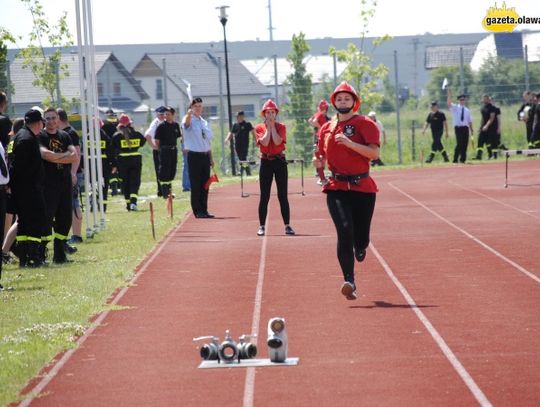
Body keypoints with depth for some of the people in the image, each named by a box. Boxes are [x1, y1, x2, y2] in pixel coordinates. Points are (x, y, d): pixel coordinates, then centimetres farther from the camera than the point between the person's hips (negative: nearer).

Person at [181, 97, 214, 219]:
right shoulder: (190, 120, -5)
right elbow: (186, 123, -31)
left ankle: (204, 210, 16)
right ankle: (197, 211, 0)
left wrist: (211, 158, 15)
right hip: (194, 155, -6)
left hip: (205, 155, 6)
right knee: (196, 185, -4)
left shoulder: (204, 122, 14)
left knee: (205, 185, 9)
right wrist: (189, 113, -54)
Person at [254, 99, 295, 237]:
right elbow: (265, 142, -13)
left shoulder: (281, 127, 3)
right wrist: (269, 127, -6)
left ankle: (287, 226, 5)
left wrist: (273, 126, -7)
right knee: (264, 196, 1)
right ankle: (262, 226, 6)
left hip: (280, 162, 0)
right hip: (266, 162, 0)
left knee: (283, 196, 2)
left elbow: (277, 141, -14)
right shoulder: (259, 128, 3)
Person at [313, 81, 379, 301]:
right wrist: (320, 162, -1)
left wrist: (349, 142, -25)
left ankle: (359, 247, 46)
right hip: (337, 188, 2)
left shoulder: (365, 124, -2)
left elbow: (374, 153, -16)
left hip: (362, 187, -2)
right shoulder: (326, 128, 12)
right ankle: (349, 281, -20)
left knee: (361, 238, 6)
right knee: (344, 230, -18)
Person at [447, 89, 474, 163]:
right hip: (458, 127, -4)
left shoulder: (467, 110, 15)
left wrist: (471, 129, 12)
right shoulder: (455, 107, 4)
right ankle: (455, 159, -8)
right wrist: (449, 94, -24)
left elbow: (470, 120, 18)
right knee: (459, 143, -13)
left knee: (465, 144, 4)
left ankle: (463, 159, 13)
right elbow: (449, 102, -13)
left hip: (465, 128, 4)